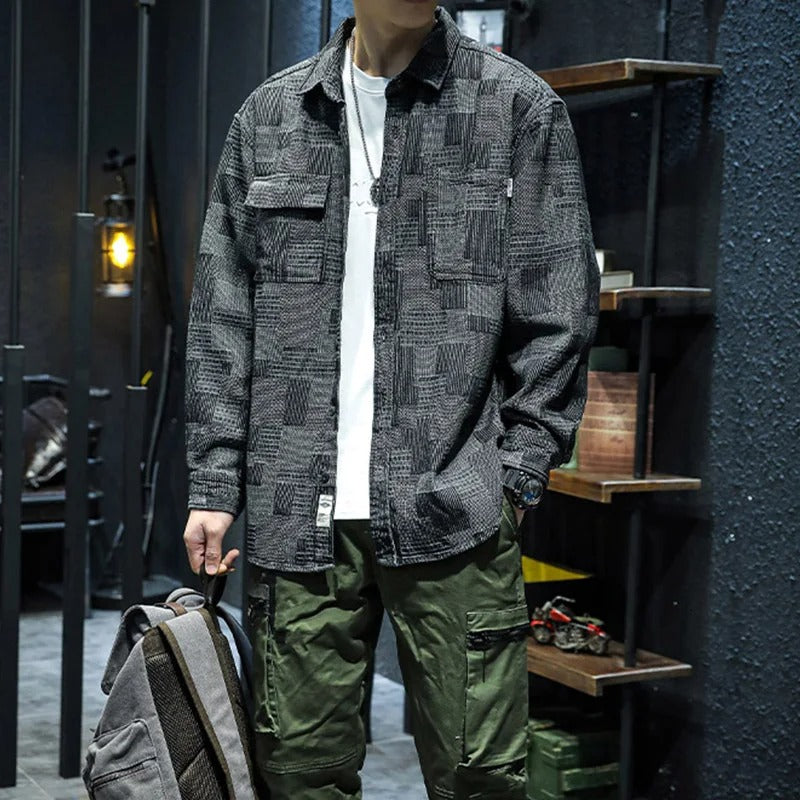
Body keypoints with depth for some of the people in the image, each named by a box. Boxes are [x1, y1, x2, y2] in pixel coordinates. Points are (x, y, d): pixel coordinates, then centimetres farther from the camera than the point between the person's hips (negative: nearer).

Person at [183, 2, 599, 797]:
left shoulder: (520, 106, 4)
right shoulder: (268, 116, 12)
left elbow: (555, 319, 2)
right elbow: (223, 317, 12)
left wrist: (516, 476, -5)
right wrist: (214, 483, 6)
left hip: (453, 509, -2)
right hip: (299, 510, 3)